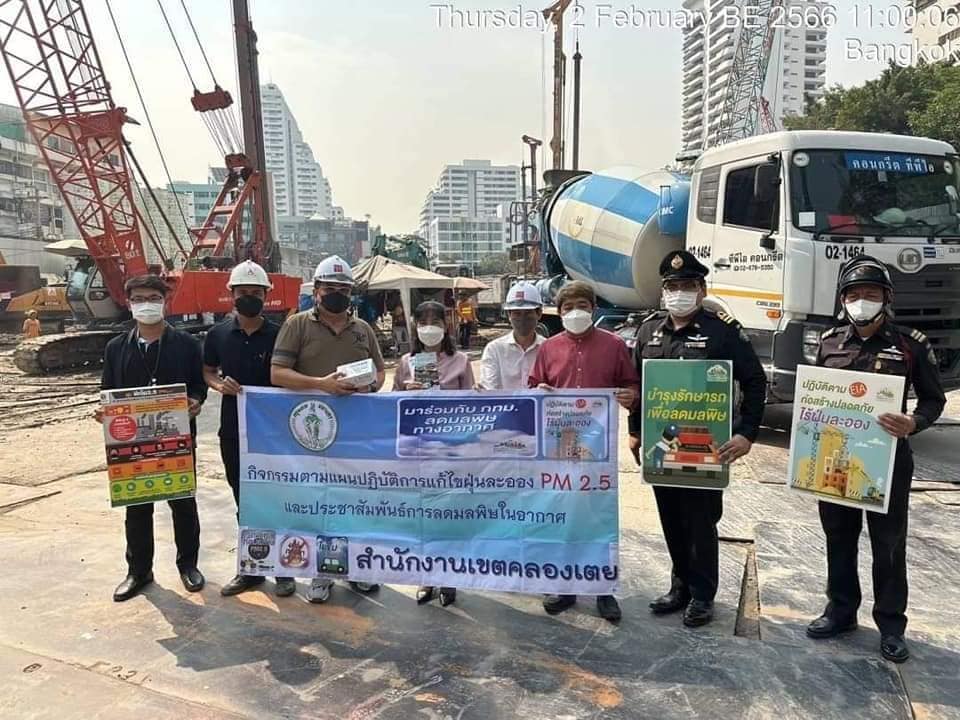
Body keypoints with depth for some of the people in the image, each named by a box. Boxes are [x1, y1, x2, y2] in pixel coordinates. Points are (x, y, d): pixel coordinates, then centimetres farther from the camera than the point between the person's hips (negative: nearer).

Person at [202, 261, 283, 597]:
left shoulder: (278, 335, -5)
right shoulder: (217, 334, 3)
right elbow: (207, 372, 13)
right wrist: (220, 385, -9)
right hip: (233, 430, 3)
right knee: (244, 501, 13)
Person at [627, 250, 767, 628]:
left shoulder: (723, 330, -7)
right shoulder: (649, 329, 7)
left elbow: (755, 382, -6)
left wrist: (746, 433, -13)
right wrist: (635, 431, 11)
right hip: (659, 443, 5)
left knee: (701, 521, 6)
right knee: (671, 519, 15)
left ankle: (702, 593, 24)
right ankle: (680, 586, 32)